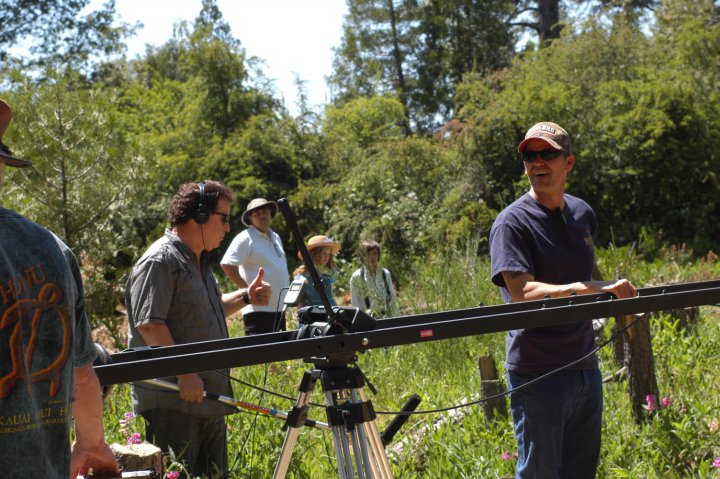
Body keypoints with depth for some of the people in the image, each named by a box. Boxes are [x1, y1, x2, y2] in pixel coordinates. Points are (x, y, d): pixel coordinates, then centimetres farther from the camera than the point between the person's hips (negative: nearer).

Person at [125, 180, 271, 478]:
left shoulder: (199, 261, 18)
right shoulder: (160, 261, -13)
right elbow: (149, 324, -21)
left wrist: (245, 298, 15)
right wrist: (184, 372, -25)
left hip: (208, 399, 10)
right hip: (172, 402, -10)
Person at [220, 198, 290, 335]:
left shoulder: (276, 238, 19)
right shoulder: (246, 238, -8)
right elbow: (227, 264, -18)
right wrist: (247, 289, -17)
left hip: (279, 310, 9)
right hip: (259, 311, -9)